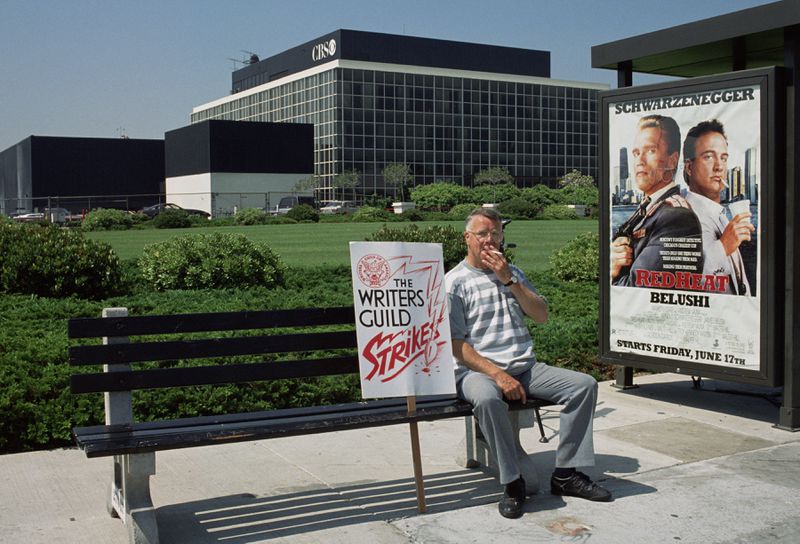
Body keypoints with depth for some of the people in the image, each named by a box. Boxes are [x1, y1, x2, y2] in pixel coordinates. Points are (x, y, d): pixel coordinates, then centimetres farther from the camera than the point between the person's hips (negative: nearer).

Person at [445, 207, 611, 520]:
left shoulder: (512, 273, 19)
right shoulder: (454, 282, 0)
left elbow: (542, 315, 7)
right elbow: (456, 344, -8)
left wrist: (508, 280, -5)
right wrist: (498, 375, -19)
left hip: (526, 368, 6)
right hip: (478, 371, -5)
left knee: (584, 384, -12)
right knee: (487, 399, -39)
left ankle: (565, 474, -9)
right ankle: (512, 482, -22)